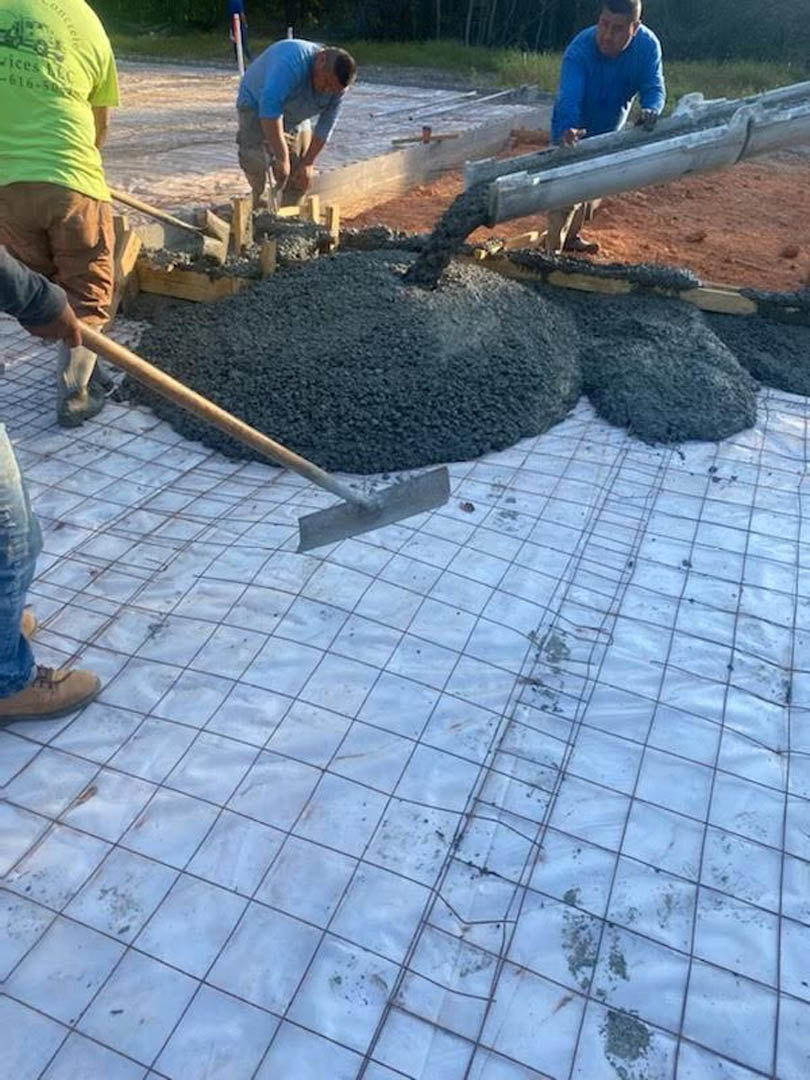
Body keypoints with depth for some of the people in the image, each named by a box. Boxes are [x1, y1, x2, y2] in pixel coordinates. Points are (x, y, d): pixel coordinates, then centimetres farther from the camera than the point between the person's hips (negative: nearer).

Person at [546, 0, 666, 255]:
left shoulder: (648, 45, -21)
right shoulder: (579, 50, -33)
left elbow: (654, 87, -23)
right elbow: (569, 98, -46)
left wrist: (650, 110, -48)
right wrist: (568, 131, -67)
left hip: (609, 133, 5)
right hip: (574, 131, -5)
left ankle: (571, 236, 41)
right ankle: (553, 249, -6)